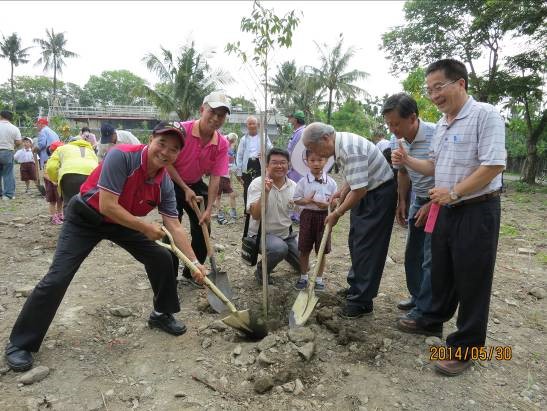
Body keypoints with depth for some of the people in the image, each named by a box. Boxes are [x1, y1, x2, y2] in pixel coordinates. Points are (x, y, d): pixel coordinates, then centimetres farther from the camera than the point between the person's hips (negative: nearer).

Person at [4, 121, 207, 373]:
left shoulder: (165, 184, -14)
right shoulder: (121, 156, -31)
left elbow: (174, 227, -10)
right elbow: (107, 206, -33)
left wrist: (194, 262, -14)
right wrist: (146, 228, -25)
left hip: (121, 221, 5)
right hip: (84, 217, -5)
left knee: (162, 259, -2)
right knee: (57, 278, -10)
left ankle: (162, 314, 21)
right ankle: (19, 343, 10)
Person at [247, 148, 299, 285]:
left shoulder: (293, 186, -3)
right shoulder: (257, 184, -16)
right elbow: (255, 215, -25)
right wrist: (265, 192, -35)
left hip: (286, 234, 5)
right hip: (262, 234, -5)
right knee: (279, 248, -35)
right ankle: (261, 271, -5)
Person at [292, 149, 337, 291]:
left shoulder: (331, 182, -2)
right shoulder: (303, 181, -3)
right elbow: (296, 200, -1)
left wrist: (328, 204, -19)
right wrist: (307, 200, -19)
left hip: (324, 216, 0)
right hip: (307, 215, 0)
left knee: (321, 250, 9)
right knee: (304, 249, 9)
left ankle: (319, 278, 25)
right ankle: (303, 277, 26)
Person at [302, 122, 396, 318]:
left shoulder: (350, 149, -28)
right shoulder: (339, 144, 3)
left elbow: (359, 190, -29)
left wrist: (337, 214, -18)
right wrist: (342, 192, 1)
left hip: (380, 194, -10)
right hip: (364, 192, 10)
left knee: (366, 247, -8)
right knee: (356, 241, 15)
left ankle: (362, 301, 0)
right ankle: (355, 287, 30)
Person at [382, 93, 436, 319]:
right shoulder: (399, 141, -3)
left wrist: (431, 206, -20)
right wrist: (402, 202, 8)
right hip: (418, 199, 8)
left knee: (431, 258, -6)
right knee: (412, 253, 16)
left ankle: (423, 311, 5)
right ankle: (417, 296, 33)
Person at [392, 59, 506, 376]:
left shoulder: (485, 115, -14)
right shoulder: (442, 125, 12)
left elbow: (493, 165, -22)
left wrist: (453, 192, -19)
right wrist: (407, 161, 3)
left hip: (477, 211, -8)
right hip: (447, 210, 8)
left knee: (471, 280, 2)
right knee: (442, 272, 20)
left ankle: (466, 348, 16)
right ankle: (433, 321, 39)